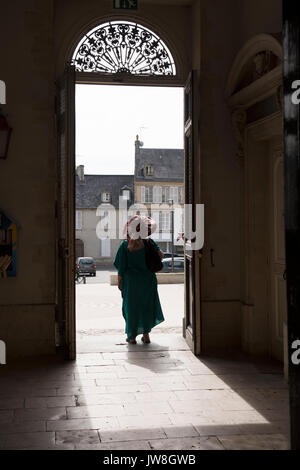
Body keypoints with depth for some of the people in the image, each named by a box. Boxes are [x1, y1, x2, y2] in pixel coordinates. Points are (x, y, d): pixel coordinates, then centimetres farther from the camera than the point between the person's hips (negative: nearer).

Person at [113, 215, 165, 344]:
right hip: (147, 280, 1)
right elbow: (161, 255, -10)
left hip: (130, 281, -1)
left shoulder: (125, 245, -10)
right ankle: (146, 334, 18)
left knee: (131, 307, 11)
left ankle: (132, 337, 15)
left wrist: (119, 282, 1)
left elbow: (121, 267, -8)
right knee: (147, 306, 17)